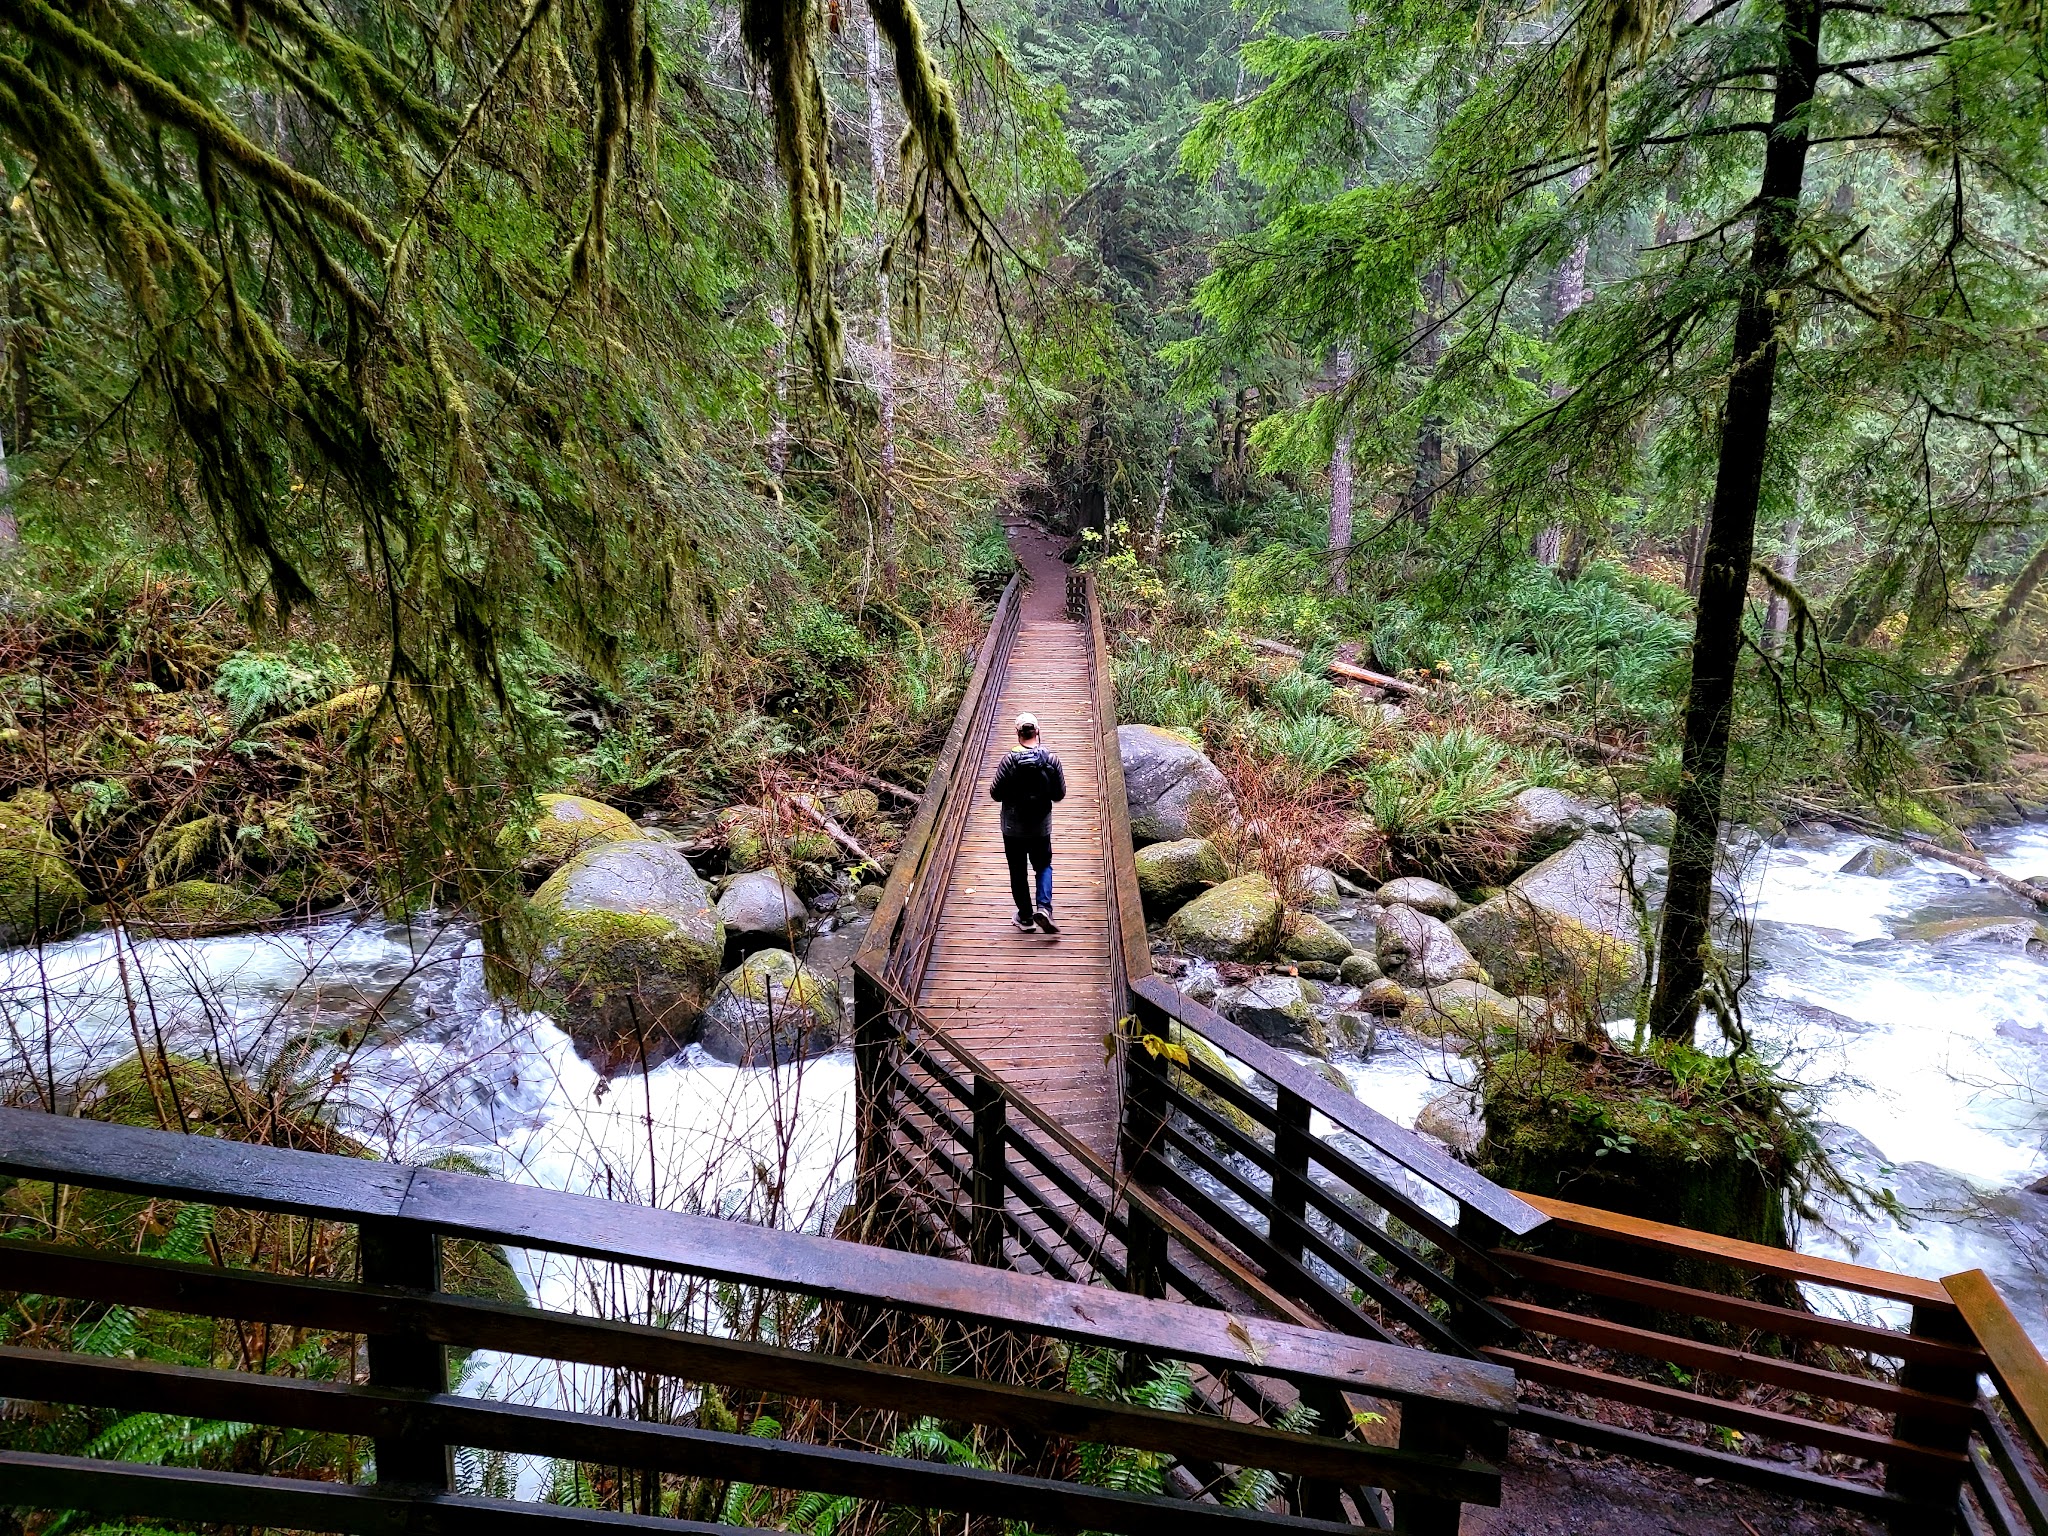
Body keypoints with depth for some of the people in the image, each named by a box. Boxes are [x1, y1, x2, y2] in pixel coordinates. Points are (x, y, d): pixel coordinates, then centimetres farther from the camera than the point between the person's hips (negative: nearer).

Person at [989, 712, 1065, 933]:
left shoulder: (1010, 760, -17)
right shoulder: (1051, 759, -9)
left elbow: (996, 794, -12)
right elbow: (1060, 794, -2)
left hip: (1014, 829, -2)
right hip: (1041, 826, 2)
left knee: (1018, 872, 13)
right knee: (1044, 866, 19)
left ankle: (1025, 917, 21)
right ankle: (1044, 907, -1)